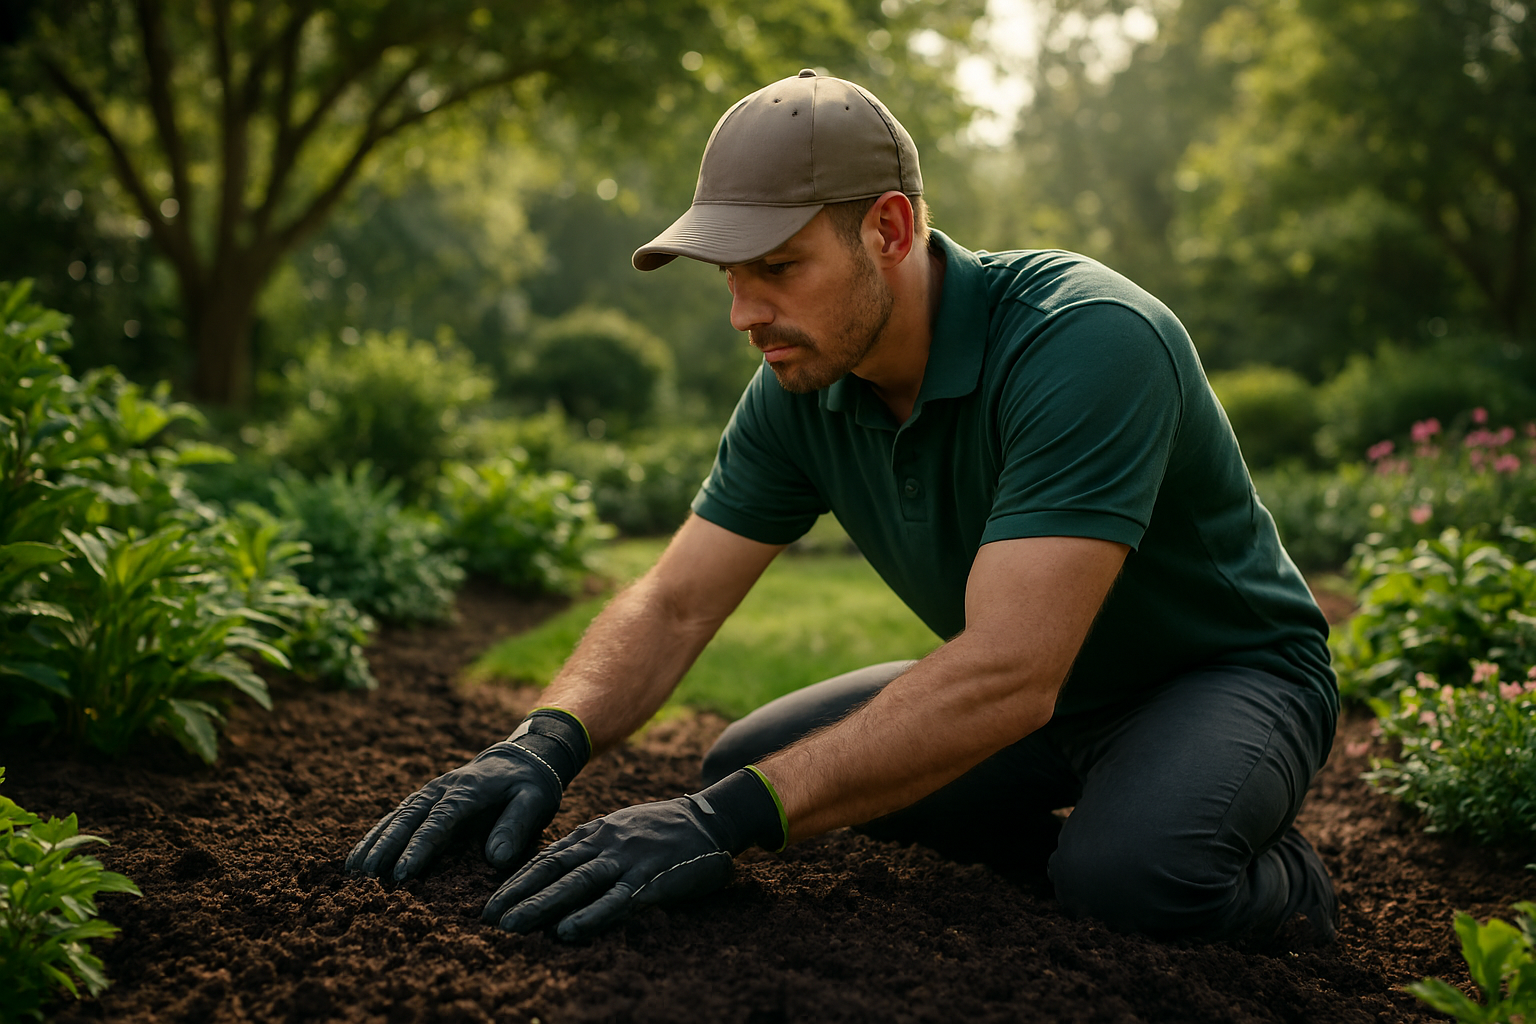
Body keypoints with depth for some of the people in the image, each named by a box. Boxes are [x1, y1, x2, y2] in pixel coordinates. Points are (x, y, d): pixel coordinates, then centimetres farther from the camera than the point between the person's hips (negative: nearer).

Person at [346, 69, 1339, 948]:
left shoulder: (1087, 343, -34)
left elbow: (1007, 677, -41)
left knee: (1134, 869, -38)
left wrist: (728, 822, -45)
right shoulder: (801, 390, -10)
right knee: (749, 758, -3)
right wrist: (550, 742, -29)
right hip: (1031, 692, 7)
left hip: (1231, 673, -6)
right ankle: (1054, 849, 9)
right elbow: (672, 604, -8)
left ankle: (1282, 885, -2)